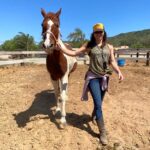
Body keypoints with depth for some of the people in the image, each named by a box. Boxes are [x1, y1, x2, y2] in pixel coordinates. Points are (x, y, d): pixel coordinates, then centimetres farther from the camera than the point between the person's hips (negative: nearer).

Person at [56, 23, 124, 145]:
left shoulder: (109, 47, 5)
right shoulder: (88, 46, -1)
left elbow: (112, 61, 2)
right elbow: (74, 53, -3)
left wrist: (119, 72, -13)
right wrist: (62, 48, -14)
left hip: (105, 77, 3)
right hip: (93, 77, -3)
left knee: (99, 102, 19)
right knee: (98, 104, -7)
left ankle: (94, 115, 53)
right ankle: (102, 132, 6)